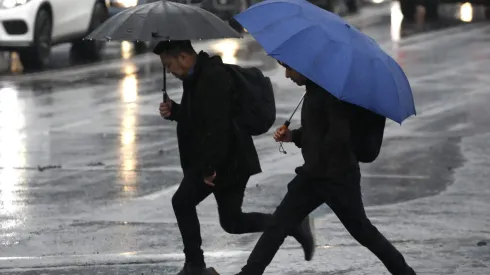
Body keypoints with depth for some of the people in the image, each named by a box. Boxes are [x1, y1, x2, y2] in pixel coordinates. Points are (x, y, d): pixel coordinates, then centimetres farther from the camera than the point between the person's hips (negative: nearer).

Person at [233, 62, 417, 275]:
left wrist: (315, 165, -15)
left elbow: (338, 136, -26)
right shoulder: (314, 89, 12)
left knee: (361, 230, 4)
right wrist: (293, 136, 7)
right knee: (278, 224, 1)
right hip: (313, 174, 9)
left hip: (338, 177, -9)